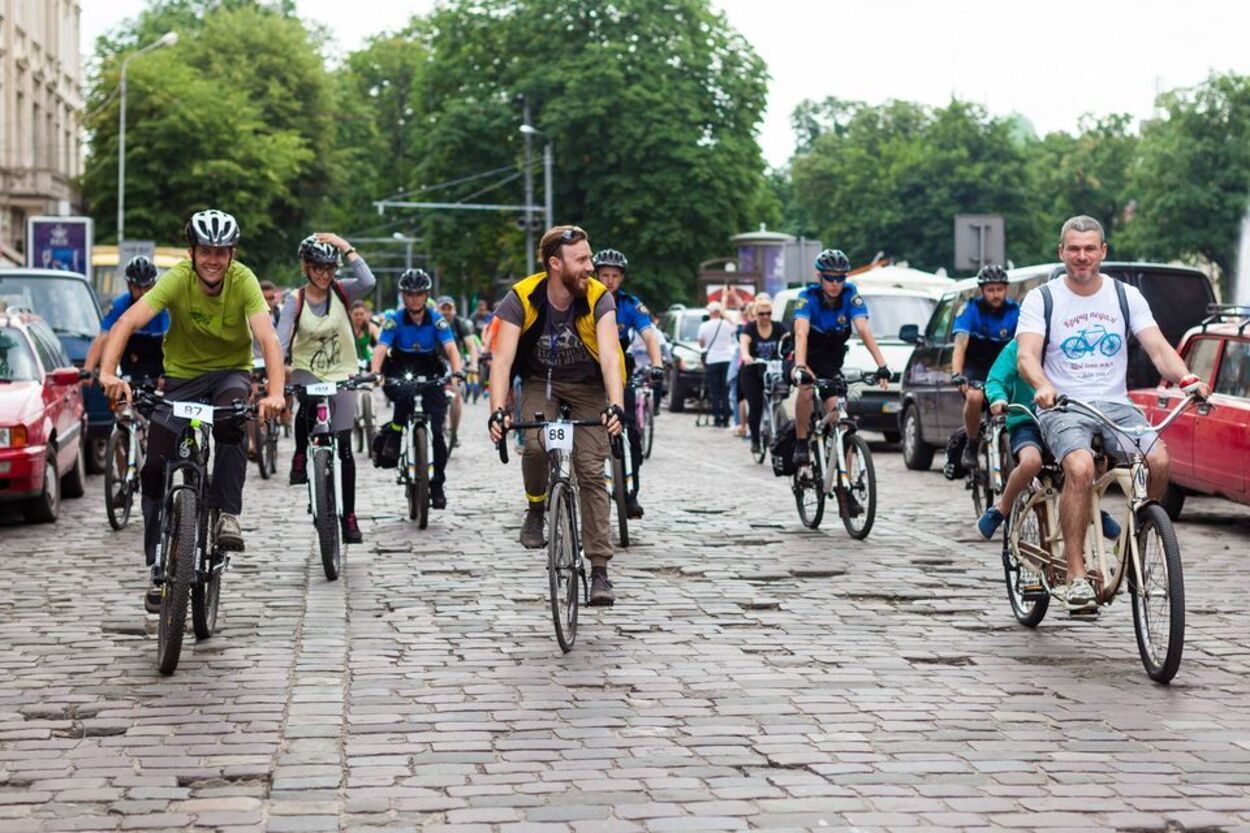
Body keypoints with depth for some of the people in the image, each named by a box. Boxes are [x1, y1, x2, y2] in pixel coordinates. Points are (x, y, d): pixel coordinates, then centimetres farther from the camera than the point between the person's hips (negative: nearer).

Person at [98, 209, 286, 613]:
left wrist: (275, 393, -49)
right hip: (183, 375, 2)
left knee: (230, 424, -36)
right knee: (155, 467, -4)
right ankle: (159, 569, 9)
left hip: (231, 372, -1)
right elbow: (127, 322, -33)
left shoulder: (242, 280, -22)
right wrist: (108, 372, -49)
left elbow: (268, 338, -33)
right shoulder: (177, 278, -22)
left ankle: (227, 514, -23)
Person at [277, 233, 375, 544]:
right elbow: (280, 340, -17)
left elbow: (368, 282, -25)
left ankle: (349, 516, 5)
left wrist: (346, 247, -23)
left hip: (341, 376, 1)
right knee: (310, 402, -38)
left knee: (344, 446, -4)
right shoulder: (295, 300, -5)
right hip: (307, 372, -1)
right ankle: (300, 458, -13)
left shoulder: (341, 292, -3)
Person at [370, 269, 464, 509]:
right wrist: (375, 373, -42)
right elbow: (381, 348, -23)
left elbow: (451, 348, -21)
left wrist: (456, 372, -41)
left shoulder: (436, 320, -10)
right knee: (405, 395, -38)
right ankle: (389, 437, -16)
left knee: (436, 430, -10)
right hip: (399, 374, -1)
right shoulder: (394, 319, -12)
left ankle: (437, 485, 4)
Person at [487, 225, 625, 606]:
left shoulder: (598, 297, -24)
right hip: (540, 382, 0)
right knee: (535, 446, -28)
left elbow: (610, 356, -35)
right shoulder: (522, 298, -24)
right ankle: (535, 510, 3)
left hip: (588, 386, 0)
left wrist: (616, 405, -52)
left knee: (591, 472, -10)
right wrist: (498, 411, -45)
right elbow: (503, 359, -30)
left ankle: (600, 571, -7)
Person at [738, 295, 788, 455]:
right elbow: (743, 343, -26)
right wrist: (746, 356, -49)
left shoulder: (778, 328, -1)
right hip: (751, 374, -2)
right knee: (755, 406, -11)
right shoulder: (750, 328, -7)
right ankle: (755, 440, 3)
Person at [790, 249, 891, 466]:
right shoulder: (808, 297, -23)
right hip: (808, 358, -2)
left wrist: (882, 365, -38)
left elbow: (864, 330, -26)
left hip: (832, 364, 2)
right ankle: (801, 444, -18)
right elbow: (801, 333, -37)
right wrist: (800, 367, -53)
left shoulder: (850, 295, -17)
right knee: (806, 389, -34)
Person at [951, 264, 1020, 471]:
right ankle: (971, 445, -12)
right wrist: (956, 375, -40)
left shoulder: (1015, 312, -8)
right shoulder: (971, 309, -13)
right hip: (975, 369, -2)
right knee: (974, 396, -33)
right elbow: (960, 345, -23)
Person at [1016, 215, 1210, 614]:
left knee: (1158, 459, -27)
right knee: (1080, 467, -34)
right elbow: (1027, 356, -12)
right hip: (1063, 407, -3)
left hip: (1115, 405, 3)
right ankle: (1076, 575, -27)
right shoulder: (1041, 299, 1)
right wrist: (1043, 386, -35)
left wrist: (1186, 379, -21)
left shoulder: (1126, 296, 9)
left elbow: (1157, 347, 0)